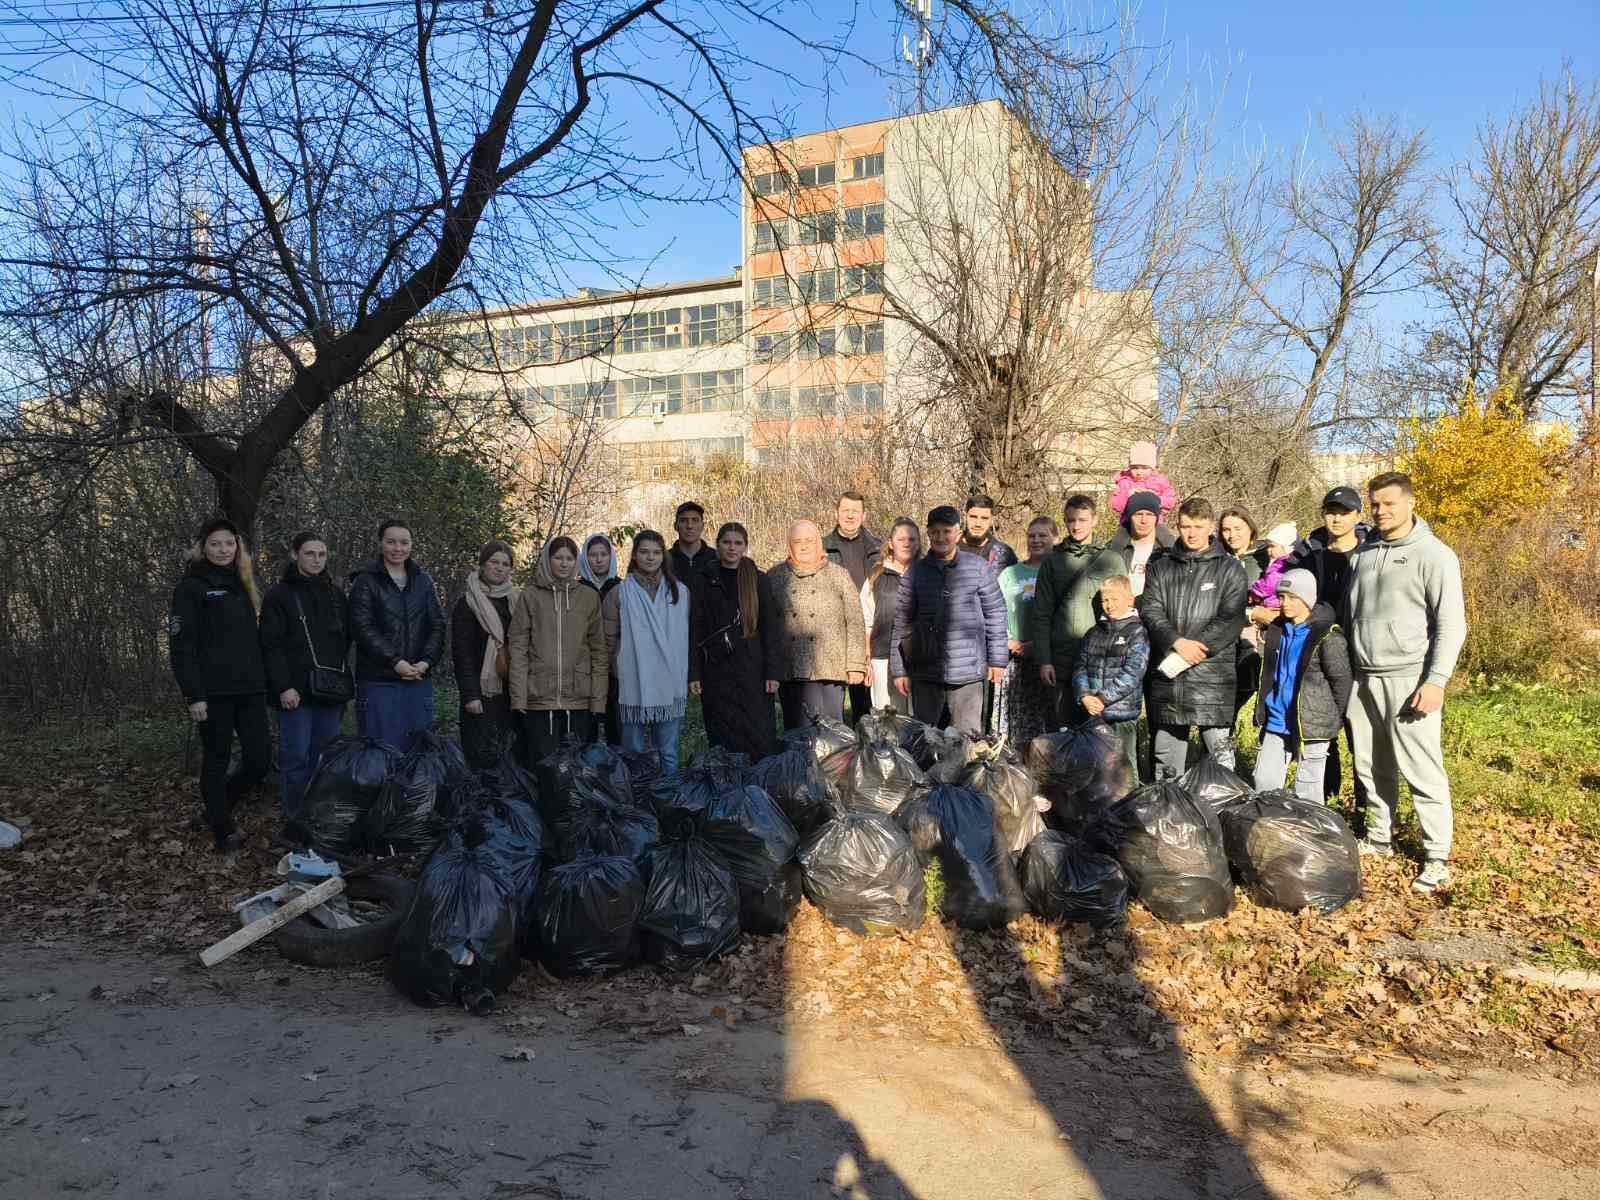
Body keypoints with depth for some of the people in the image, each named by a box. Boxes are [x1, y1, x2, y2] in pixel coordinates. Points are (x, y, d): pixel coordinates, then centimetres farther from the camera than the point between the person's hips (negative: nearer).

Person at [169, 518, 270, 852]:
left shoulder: (242, 584, 17)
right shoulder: (191, 586, -3)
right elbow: (181, 644, -10)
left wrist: (263, 681, 14)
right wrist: (194, 696, -16)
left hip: (249, 689, 6)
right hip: (214, 692, -6)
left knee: (261, 760, 2)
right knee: (217, 761, 4)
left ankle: (216, 805, 26)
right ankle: (223, 831, 17)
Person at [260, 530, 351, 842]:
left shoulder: (335, 595, 15)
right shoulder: (279, 595, -1)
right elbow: (271, 645, -7)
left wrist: (342, 677, 11)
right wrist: (284, 686, -15)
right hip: (296, 691, -5)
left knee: (326, 757, 8)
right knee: (296, 757, -4)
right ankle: (295, 824, 4)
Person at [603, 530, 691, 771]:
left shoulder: (680, 591, 7)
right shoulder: (619, 593, 0)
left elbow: (687, 637, 11)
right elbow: (610, 640, 3)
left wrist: (684, 674, 7)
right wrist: (622, 668, 0)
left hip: (670, 687, 2)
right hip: (633, 686, -1)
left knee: (668, 752, 8)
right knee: (634, 751, 7)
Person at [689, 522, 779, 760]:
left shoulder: (759, 580, 6)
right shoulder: (705, 581, 7)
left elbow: (769, 629, 3)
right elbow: (695, 630, 4)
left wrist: (772, 673, -4)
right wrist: (694, 674, -4)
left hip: (752, 669, 0)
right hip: (717, 670, 1)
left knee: (759, 736, -4)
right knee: (723, 739, 3)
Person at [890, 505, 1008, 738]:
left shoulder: (978, 566, 2)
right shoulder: (916, 571, 5)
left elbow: (995, 614, 6)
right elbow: (901, 623, 8)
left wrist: (997, 659, 4)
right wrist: (899, 669, 6)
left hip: (968, 673, -1)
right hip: (925, 673, 1)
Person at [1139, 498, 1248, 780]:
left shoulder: (1229, 568, 4)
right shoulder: (1161, 566, 13)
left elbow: (1230, 619, -6)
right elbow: (1150, 610, 2)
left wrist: (1187, 654, -14)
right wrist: (1178, 642, -15)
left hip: (1212, 674, -3)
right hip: (1165, 675, 3)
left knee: (1220, 754, -4)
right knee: (1165, 761, 11)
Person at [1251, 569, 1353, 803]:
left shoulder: (1327, 635, -13)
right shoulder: (1276, 630, 8)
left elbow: (1341, 680, -8)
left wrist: (1337, 720, -3)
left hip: (1311, 726, -6)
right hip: (1277, 723, 6)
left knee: (1307, 792, 4)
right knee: (1264, 781, 10)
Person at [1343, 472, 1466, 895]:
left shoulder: (1434, 555, -5)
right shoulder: (1362, 552, 13)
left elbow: (1452, 624, -8)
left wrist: (1436, 680, -15)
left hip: (1408, 679, -6)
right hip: (1362, 678, 6)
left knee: (1422, 770, -4)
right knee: (1372, 767, 13)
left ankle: (1436, 857, 5)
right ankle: (1378, 837, 26)